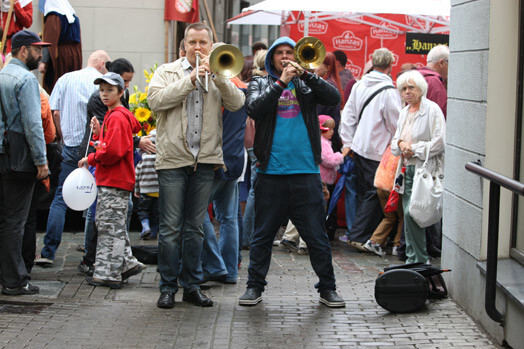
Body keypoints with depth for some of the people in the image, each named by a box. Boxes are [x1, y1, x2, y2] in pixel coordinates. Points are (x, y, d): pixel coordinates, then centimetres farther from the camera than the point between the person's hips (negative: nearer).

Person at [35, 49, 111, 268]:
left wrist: (63, 138, 12)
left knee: (61, 198, 5)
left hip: (70, 144, 3)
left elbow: (55, 113, 4)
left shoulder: (65, 79, 11)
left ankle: (48, 253, 0)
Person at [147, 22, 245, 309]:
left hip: (205, 161, 2)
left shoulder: (219, 75, 12)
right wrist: (190, 80, -16)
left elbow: (236, 103, -4)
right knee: (170, 228, -2)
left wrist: (216, 75, -16)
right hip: (173, 159, -2)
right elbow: (156, 100, -11)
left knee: (195, 228, 9)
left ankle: (190, 285, 17)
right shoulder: (167, 72, 7)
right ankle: (168, 287, 5)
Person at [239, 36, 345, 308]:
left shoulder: (307, 84, 11)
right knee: (263, 235, 7)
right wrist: (281, 82, -15)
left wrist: (305, 74, -13)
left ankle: (327, 288, 13)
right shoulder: (260, 84, 10)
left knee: (316, 236, 3)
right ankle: (254, 286, 17)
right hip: (270, 173, 0)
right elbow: (254, 109, -9)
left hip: (306, 173, 0)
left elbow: (334, 98, -6)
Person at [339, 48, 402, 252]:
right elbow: (396, 126, -12)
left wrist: (347, 143, 16)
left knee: (363, 193, 16)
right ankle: (359, 236, -3)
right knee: (375, 195, -1)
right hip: (377, 151, -7)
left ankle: (358, 234, 21)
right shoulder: (388, 91, -16)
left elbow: (348, 115, 11)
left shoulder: (359, 85, 6)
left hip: (358, 147, 8)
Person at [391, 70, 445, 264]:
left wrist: (414, 149, -13)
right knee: (408, 214, 8)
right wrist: (401, 143, -3)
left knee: (412, 213, -15)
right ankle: (412, 257, 16)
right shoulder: (404, 112, 17)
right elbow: (395, 140, 21)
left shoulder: (432, 109, -8)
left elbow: (440, 142, -14)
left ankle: (419, 259, -6)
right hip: (408, 168, 8)